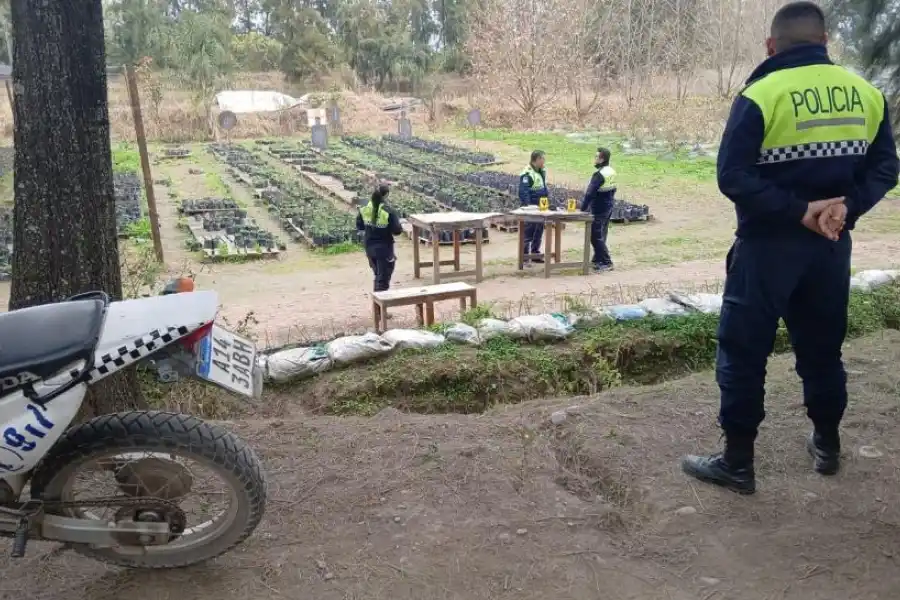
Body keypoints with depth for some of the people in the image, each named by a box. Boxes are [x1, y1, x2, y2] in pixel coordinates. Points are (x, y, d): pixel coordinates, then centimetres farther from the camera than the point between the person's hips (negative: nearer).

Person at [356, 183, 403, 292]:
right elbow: (397, 231, -18)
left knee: (378, 273, 24)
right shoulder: (389, 211, -20)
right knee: (383, 276, 5)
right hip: (384, 247, -5)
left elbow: (359, 226, 4)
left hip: (369, 246, 6)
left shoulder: (364, 209, -6)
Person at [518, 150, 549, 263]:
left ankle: (535, 254, 25)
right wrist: (528, 206, -29)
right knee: (528, 233, -4)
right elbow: (523, 192, -23)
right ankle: (525, 257, 3)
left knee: (539, 232, 14)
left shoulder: (542, 172, 10)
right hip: (530, 207, -9)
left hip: (540, 207, 9)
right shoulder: (527, 174, -18)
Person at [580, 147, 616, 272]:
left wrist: (583, 209, -17)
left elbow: (590, 193, -22)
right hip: (608, 208, 9)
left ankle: (607, 263, -4)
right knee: (601, 235, 16)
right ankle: (598, 259, 25)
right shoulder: (612, 172, 8)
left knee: (596, 237, -4)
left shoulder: (599, 174, -20)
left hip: (599, 210, -9)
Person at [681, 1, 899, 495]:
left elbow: (733, 177, -19)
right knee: (822, 348, 20)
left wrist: (799, 211, -15)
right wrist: (845, 207, -9)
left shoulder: (761, 95, -12)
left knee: (743, 352, 3)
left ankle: (737, 463, 9)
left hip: (768, 246, -5)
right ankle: (827, 445, 35)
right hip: (832, 245, 6)